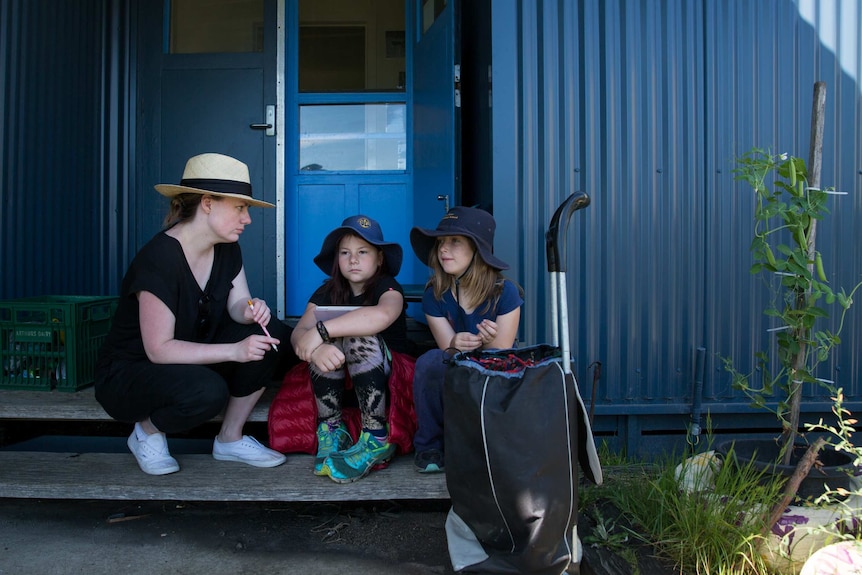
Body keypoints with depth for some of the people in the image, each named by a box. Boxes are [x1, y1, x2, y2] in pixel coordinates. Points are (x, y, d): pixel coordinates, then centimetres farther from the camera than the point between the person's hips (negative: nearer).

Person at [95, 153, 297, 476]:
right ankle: (147, 431, -2)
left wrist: (249, 310, -24)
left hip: (192, 362, 7)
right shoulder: (159, 258, -27)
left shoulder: (226, 249, -3)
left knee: (271, 334, -14)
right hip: (128, 374, -7)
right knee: (207, 391, -37)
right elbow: (159, 349, -27)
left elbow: (236, 306, 1)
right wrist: (234, 351, -33)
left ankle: (230, 438, -1)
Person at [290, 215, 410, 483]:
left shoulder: (387, 287, -12)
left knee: (359, 336, -30)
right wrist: (316, 348, -40)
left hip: (388, 379, -3)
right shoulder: (328, 291, 1)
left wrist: (320, 330, -41)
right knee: (327, 343, -25)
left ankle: (376, 440, -27)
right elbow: (299, 332, -16)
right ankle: (331, 431, -17)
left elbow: (382, 315, -39)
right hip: (342, 383, 3)